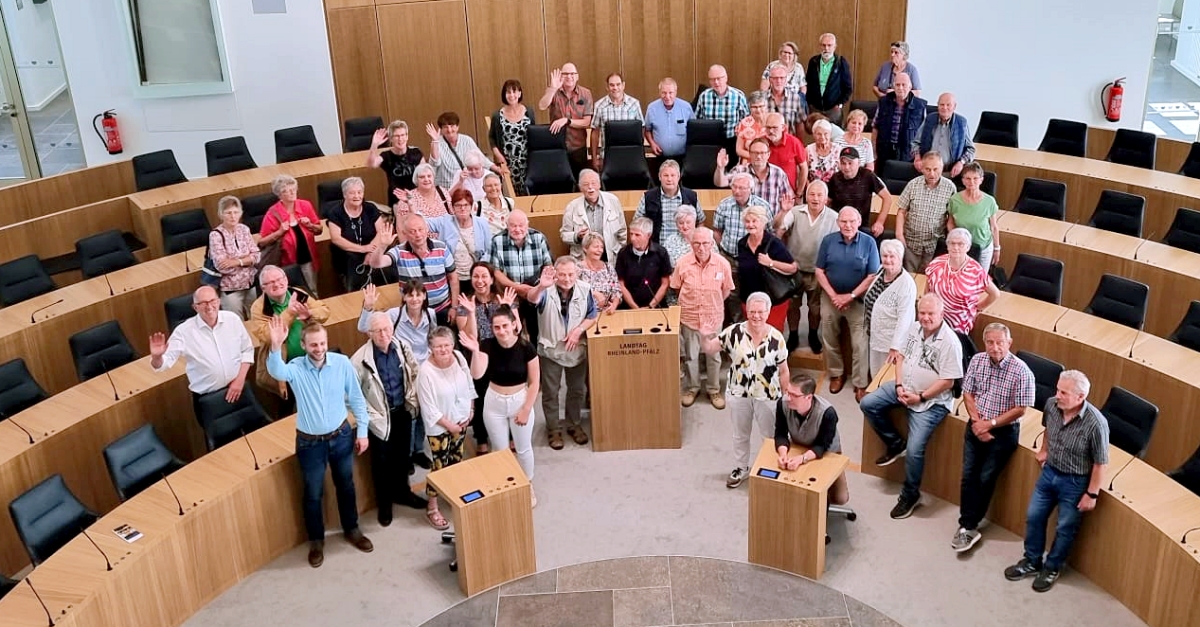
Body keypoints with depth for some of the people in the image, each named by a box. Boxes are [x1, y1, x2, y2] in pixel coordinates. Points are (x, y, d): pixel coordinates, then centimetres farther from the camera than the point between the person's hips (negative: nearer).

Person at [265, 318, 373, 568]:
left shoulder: (342, 363, -13)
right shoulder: (296, 368, -17)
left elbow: (356, 399, -3)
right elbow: (277, 372, -42)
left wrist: (362, 431, -1)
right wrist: (276, 346, -60)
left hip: (341, 436, 1)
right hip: (309, 442, -1)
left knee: (346, 486, 20)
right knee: (313, 494, 14)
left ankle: (351, 529, 43)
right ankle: (316, 540, 36)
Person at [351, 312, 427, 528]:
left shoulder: (403, 347, -10)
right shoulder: (360, 359, -23)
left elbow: (414, 374, 6)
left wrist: (412, 400, 2)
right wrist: (368, 415, -15)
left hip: (402, 412, 4)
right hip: (379, 417, -4)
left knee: (402, 455, 21)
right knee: (382, 461, 12)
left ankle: (402, 492, 44)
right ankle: (384, 503, 33)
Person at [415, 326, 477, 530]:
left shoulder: (459, 358, -11)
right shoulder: (426, 371, -27)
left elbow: (470, 385, 4)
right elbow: (429, 409, -23)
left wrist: (470, 411, -1)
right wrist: (450, 426, -17)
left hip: (461, 421, 6)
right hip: (439, 427, -6)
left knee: (456, 461, 22)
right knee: (440, 467, 3)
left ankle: (455, 494, 44)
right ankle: (432, 508, 20)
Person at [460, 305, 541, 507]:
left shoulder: (526, 348, -19)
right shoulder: (488, 345, -15)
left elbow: (534, 381, -11)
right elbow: (477, 374, -26)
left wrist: (526, 409, -11)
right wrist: (475, 352, -41)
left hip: (520, 400, -1)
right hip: (494, 402, 1)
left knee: (523, 448, 14)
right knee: (499, 449, 16)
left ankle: (529, 486, 37)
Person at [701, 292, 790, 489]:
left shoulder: (776, 337, -13)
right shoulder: (734, 332, -12)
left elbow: (783, 371, -4)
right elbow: (710, 350, -7)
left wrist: (786, 396, -2)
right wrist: (706, 337, -28)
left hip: (767, 396, -1)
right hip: (739, 393, 1)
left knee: (769, 436, 16)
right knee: (740, 435, 20)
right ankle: (741, 468, 41)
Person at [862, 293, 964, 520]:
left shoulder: (949, 342, -21)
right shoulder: (915, 330, 2)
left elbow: (948, 382, -20)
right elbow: (901, 357, 10)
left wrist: (920, 397, -19)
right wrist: (899, 386, -4)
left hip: (931, 402, -8)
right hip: (904, 389, 8)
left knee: (914, 449, -15)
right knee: (868, 404, -2)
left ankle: (910, 495, 8)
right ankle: (895, 444, 16)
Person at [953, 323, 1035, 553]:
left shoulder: (1021, 371, -17)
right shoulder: (977, 360, -4)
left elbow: (1020, 409, -14)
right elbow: (968, 394, 3)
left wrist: (990, 424, -15)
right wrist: (977, 421, -10)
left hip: (1004, 432, -4)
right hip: (976, 427, 4)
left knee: (986, 478, -1)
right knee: (969, 476, -2)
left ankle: (968, 525, 14)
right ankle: (968, 526, 6)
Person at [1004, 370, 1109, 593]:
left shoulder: (1096, 423, -30)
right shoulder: (1051, 405, -14)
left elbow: (1100, 463, -19)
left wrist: (1092, 494, -14)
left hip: (1075, 482, -5)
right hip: (1049, 472, 5)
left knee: (1065, 528, 12)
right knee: (1034, 517, 15)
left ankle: (1052, 568, 33)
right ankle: (1032, 561, 35)